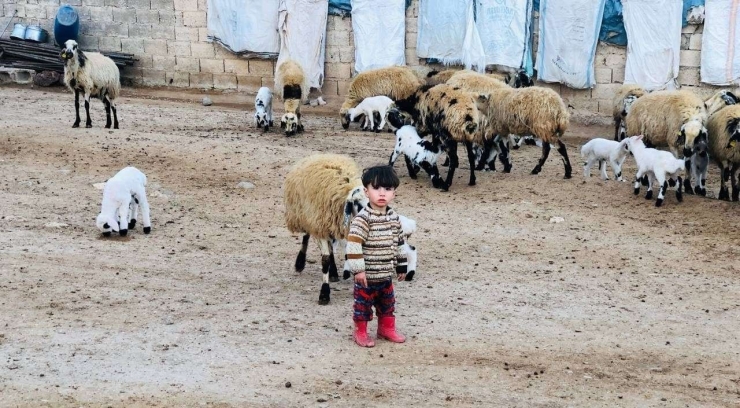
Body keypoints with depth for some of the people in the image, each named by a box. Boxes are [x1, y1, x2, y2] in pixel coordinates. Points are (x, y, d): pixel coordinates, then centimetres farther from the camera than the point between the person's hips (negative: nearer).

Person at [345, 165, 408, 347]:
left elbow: (399, 243, 14)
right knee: (363, 303, 7)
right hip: (367, 275, -7)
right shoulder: (363, 218, -20)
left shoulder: (393, 217, 4)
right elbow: (353, 244, -26)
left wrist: (401, 267, 17)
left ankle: (387, 328, 39)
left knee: (387, 302, 21)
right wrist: (358, 269, -28)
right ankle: (360, 332, 23)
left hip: (386, 274, 7)